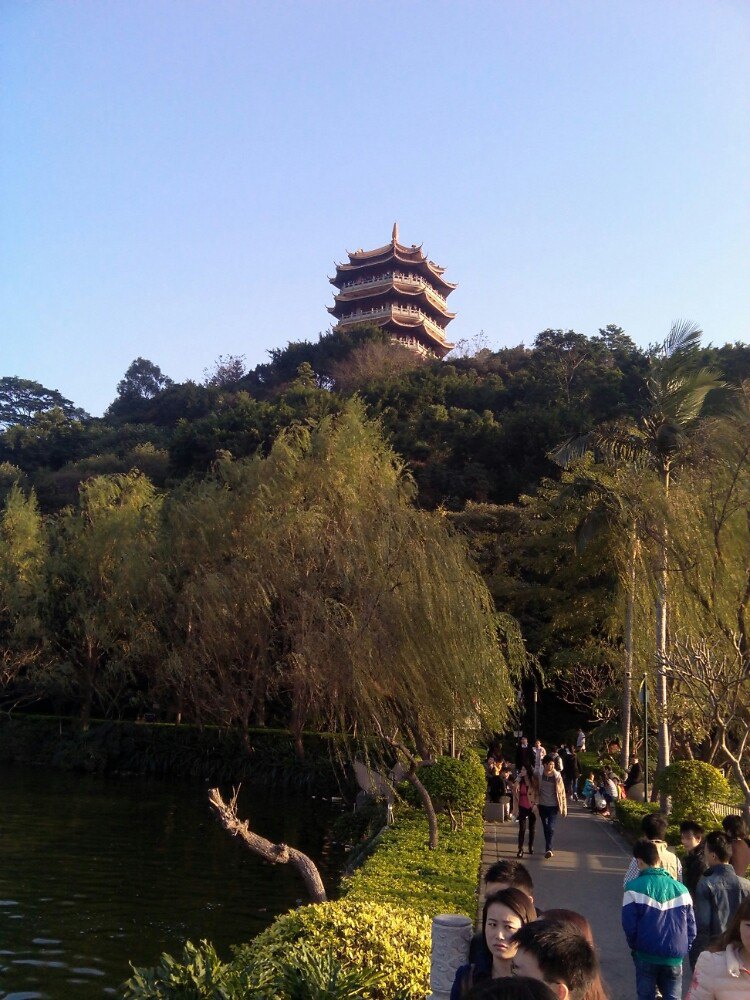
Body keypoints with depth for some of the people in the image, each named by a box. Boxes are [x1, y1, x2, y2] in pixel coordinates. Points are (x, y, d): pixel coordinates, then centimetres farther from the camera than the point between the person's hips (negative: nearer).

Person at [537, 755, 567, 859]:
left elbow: (562, 792, -3)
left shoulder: (557, 776, -7)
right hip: (542, 805, 2)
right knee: (545, 828, 13)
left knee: (551, 828, -11)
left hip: (553, 806, -2)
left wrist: (564, 807, -5)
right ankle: (548, 848, 26)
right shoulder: (539, 775, -4)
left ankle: (548, 849, -10)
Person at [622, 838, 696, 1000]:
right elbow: (691, 926, 2)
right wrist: (683, 950, 15)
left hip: (646, 956, -2)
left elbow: (629, 925, -9)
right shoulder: (681, 889, -2)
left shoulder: (634, 888, -12)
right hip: (675, 958, 2)